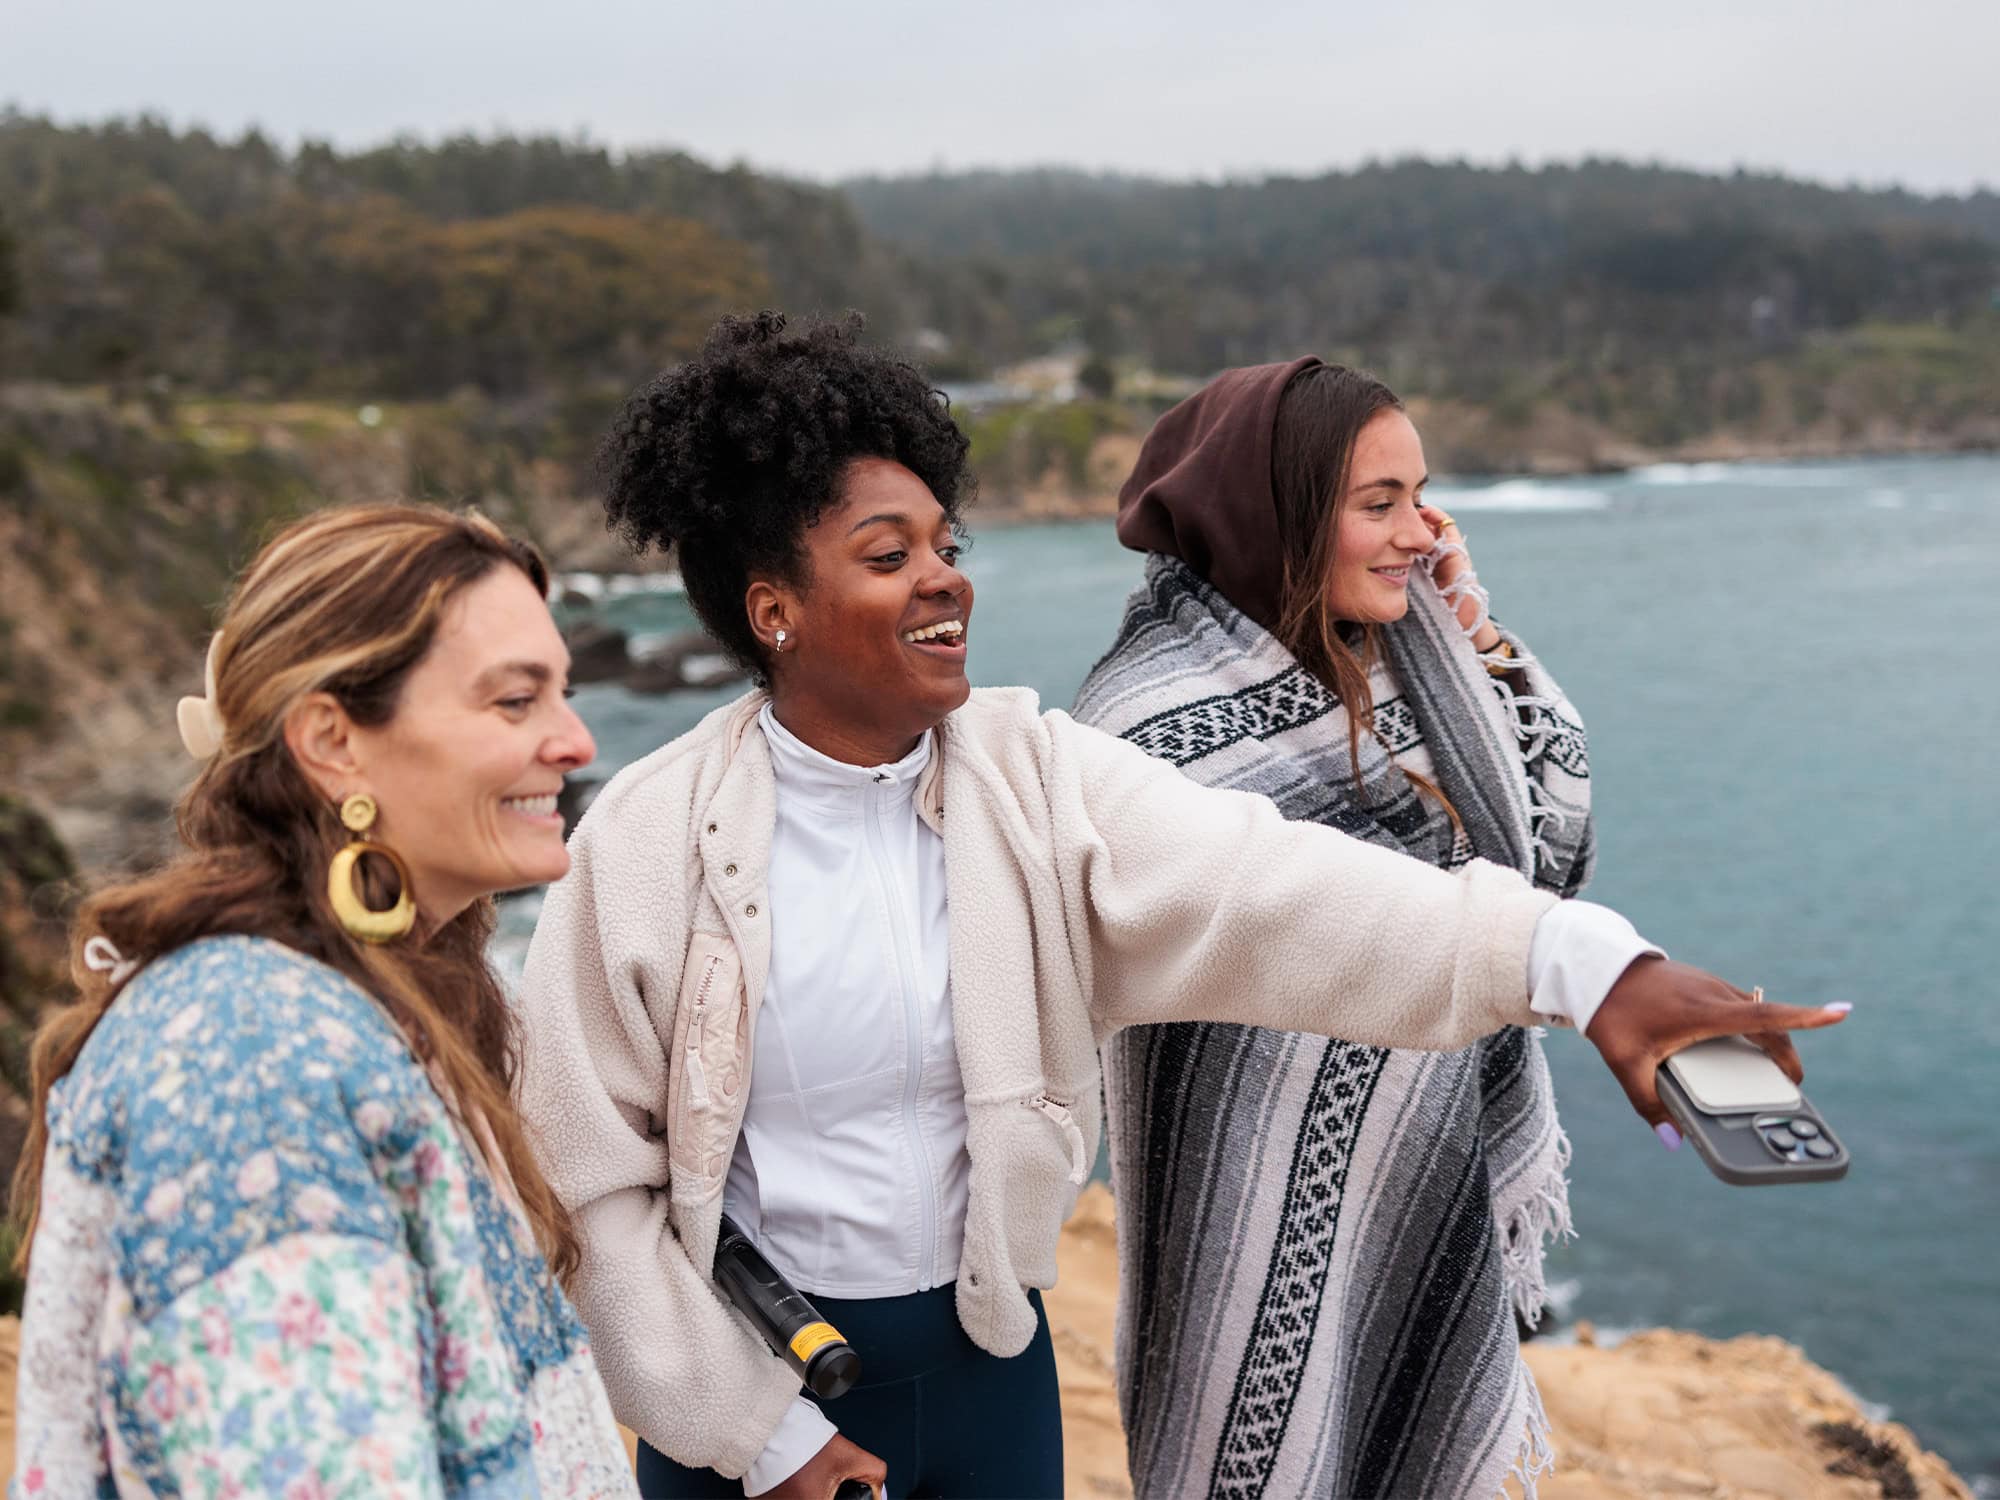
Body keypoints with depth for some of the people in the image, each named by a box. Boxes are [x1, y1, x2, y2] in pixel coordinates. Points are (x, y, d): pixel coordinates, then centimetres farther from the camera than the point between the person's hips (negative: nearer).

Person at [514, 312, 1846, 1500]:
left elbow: (1267, 883, -23)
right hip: (752, 1370, -2)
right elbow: (592, 1178, -9)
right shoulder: (648, 844, -14)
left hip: (987, 1354, 3)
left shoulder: (1037, 776, -8)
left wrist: (1569, 959, -36)